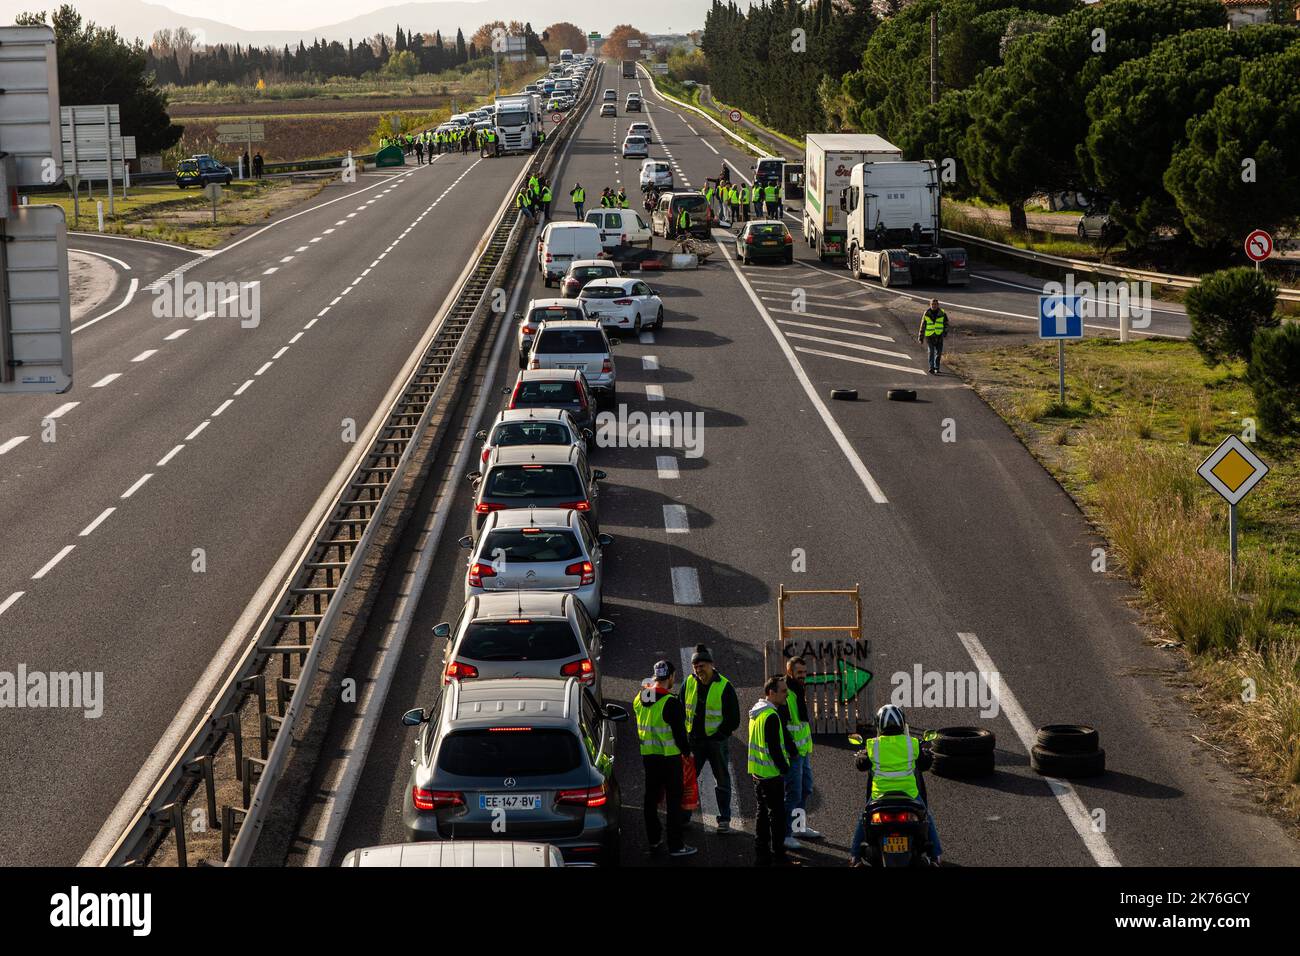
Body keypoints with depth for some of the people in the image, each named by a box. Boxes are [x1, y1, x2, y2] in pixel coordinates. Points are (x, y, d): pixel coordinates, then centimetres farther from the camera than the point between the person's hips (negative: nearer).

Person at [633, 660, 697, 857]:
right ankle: (675, 845, 2)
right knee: (673, 799, 0)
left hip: (647, 756, 7)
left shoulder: (639, 699, 2)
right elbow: (679, 731, -16)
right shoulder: (670, 702, -20)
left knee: (651, 796, 17)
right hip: (669, 756, -7)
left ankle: (654, 838, 27)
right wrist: (687, 750, -2)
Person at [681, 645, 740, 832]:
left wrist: (720, 735, -13)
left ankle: (724, 821, 12)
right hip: (693, 740, 3)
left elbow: (734, 719, -6)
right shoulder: (689, 683, 1)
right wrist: (685, 734, 3)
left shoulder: (724, 687, -10)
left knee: (722, 781, 5)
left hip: (717, 740, -3)